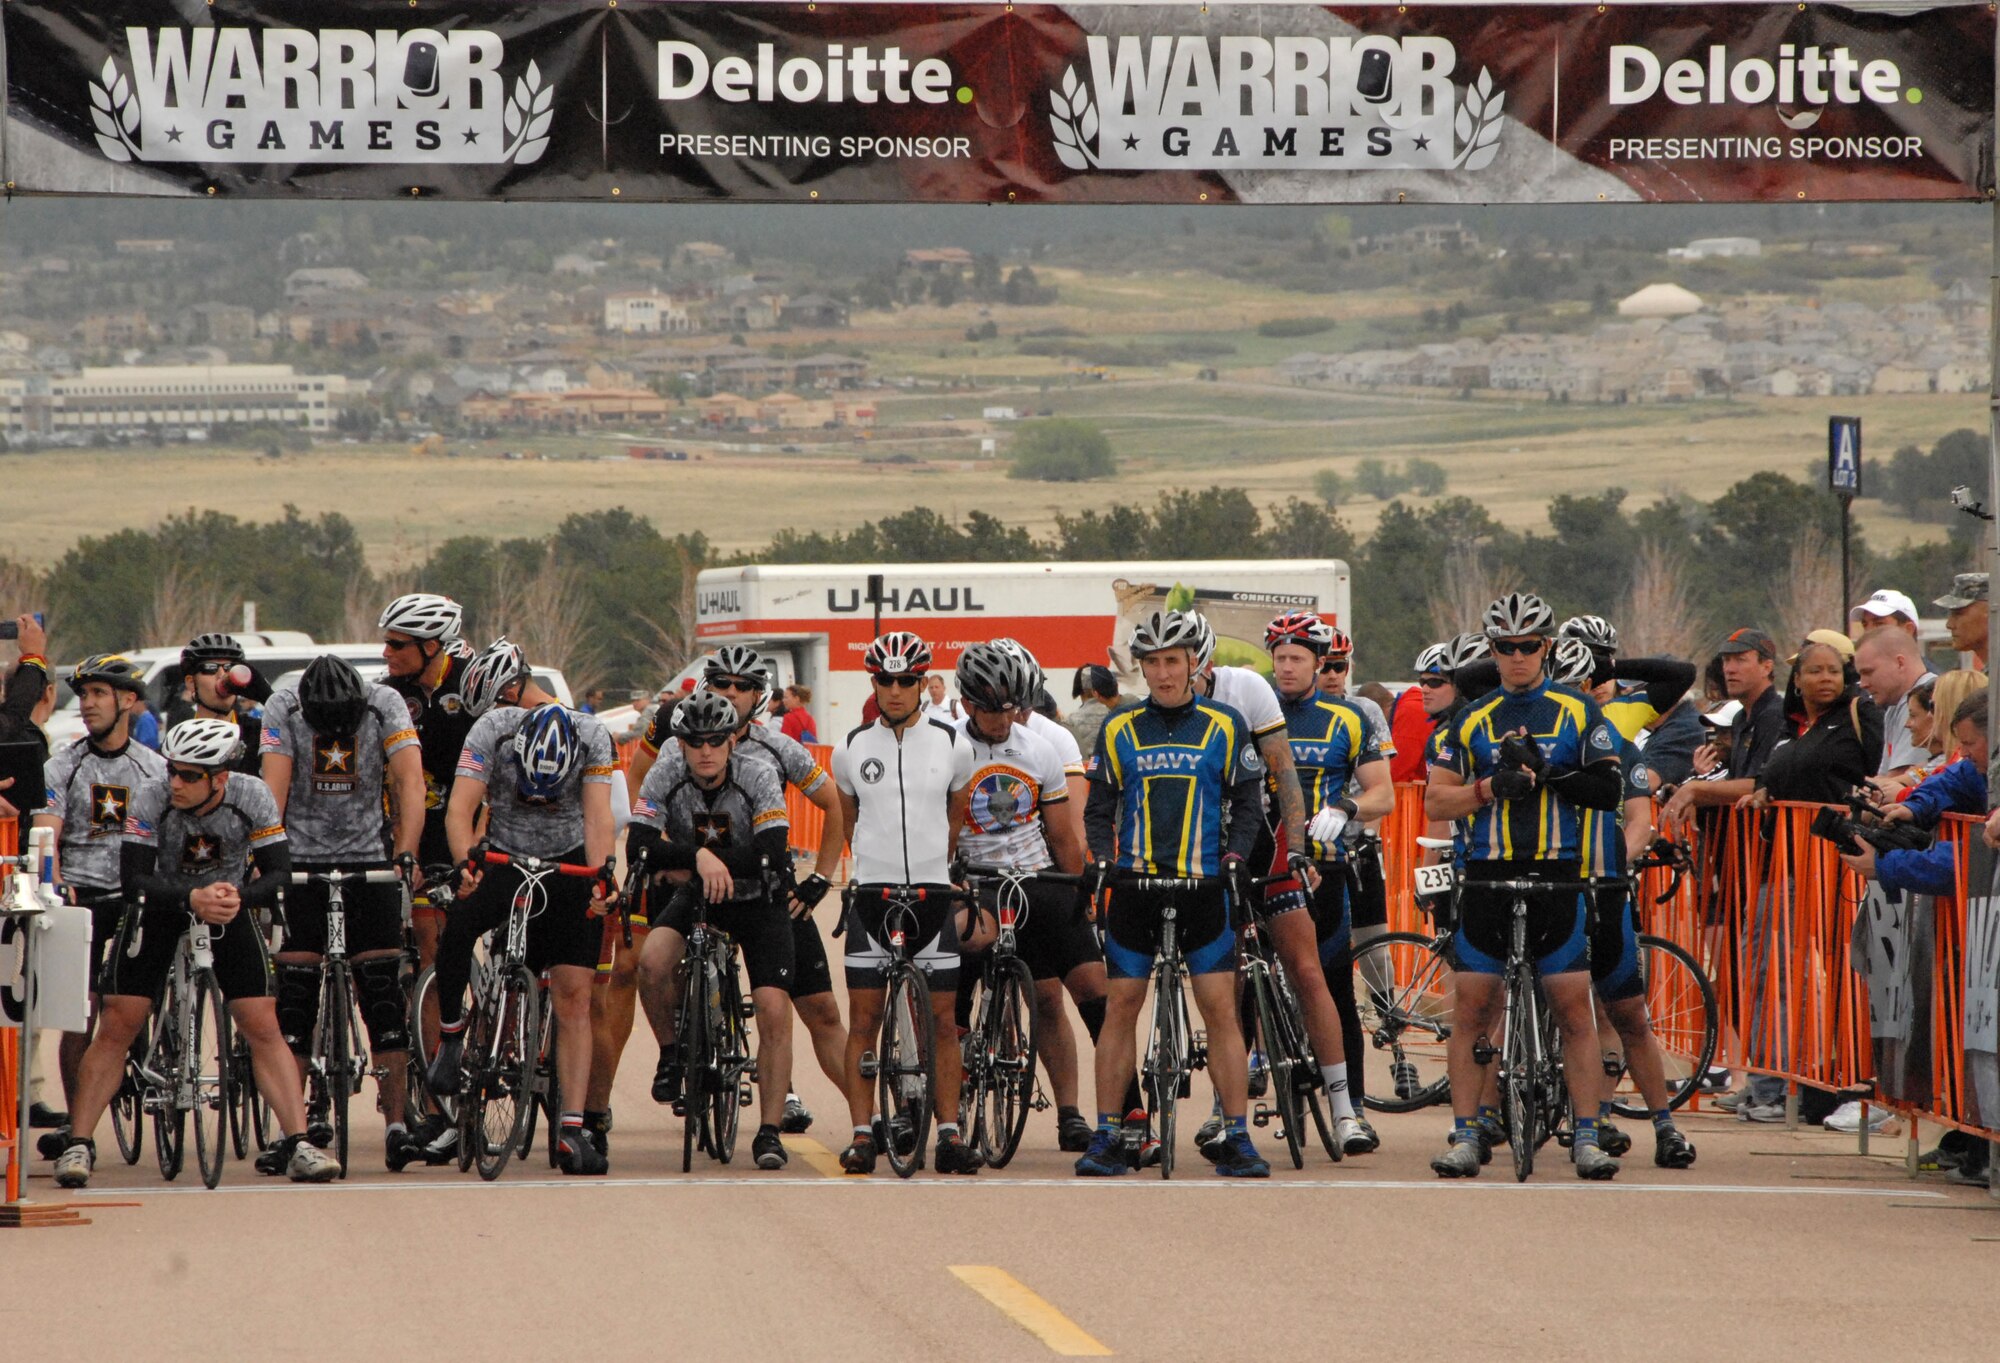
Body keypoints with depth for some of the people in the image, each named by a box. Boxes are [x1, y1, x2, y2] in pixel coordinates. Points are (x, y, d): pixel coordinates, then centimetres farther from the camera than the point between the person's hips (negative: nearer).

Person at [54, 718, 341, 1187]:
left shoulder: (252, 797, -23)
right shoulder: (152, 796, -26)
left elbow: (279, 874, -21)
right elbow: (134, 879, -30)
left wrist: (239, 895, -41)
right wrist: (193, 898, -46)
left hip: (229, 902, 1)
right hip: (162, 903, -1)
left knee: (262, 1027, -9)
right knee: (117, 1026, -9)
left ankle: (298, 1145, -7)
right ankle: (79, 1145, -3)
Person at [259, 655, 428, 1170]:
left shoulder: (385, 705, -10)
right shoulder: (283, 711, -11)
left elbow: (410, 782, -17)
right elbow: (274, 789, -19)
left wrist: (406, 855, -27)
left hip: (370, 861, 0)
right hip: (302, 861, 0)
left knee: (385, 999, -7)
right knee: (295, 999, -4)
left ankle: (397, 1126, -7)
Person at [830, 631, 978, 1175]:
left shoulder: (952, 746, 3)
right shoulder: (851, 748, 3)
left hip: (933, 892, 0)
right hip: (871, 894, 0)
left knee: (944, 1020, 0)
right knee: (863, 1019, -2)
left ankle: (950, 1134, 2)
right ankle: (863, 1132, 2)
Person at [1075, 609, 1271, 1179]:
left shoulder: (1225, 726, 4)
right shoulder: (1120, 730, 7)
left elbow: (1248, 803, 6)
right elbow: (1100, 807, 11)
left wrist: (1236, 858, -9)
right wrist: (1099, 859, -5)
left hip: (1203, 883, -2)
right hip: (1135, 882, 2)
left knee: (1220, 1008, -6)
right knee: (1120, 1006, 0)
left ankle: (1236, 1138, -4)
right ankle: (1107, 1136, 6)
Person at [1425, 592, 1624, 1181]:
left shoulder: (1579, 713, 6)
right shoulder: (1472, 720, 10)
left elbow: (1609, 789, -3)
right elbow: (1435, 801, 7)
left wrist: (1544, 774, -15)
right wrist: (1490, 787, -10)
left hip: (1558, 878, -1)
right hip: (1487, 878, 1)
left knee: (1575, 1012, -3)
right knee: (1472, 1010, 0)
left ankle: (1586, 1137, 1)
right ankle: (1465, 1135, 5)